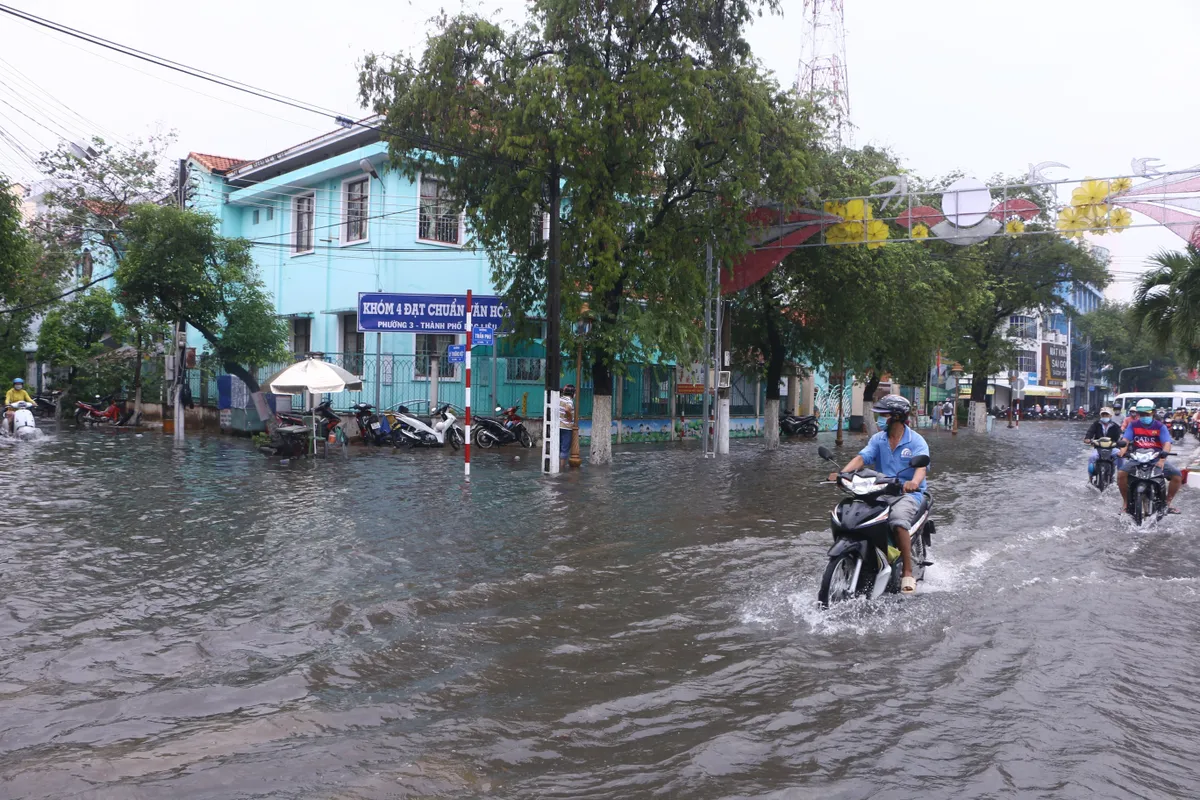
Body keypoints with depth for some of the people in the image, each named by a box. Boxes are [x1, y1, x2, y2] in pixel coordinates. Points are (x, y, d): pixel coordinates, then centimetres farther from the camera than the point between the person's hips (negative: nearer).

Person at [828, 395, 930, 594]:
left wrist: (914, 482, -43)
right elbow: (861, 458, -6)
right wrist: (842, 473, -26)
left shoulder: (916, 441, -3)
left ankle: (908, 573, -26)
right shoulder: (878, 439, 10)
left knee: (897, 519, -35)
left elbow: (922, 466, -19)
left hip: (909, 493, -5)